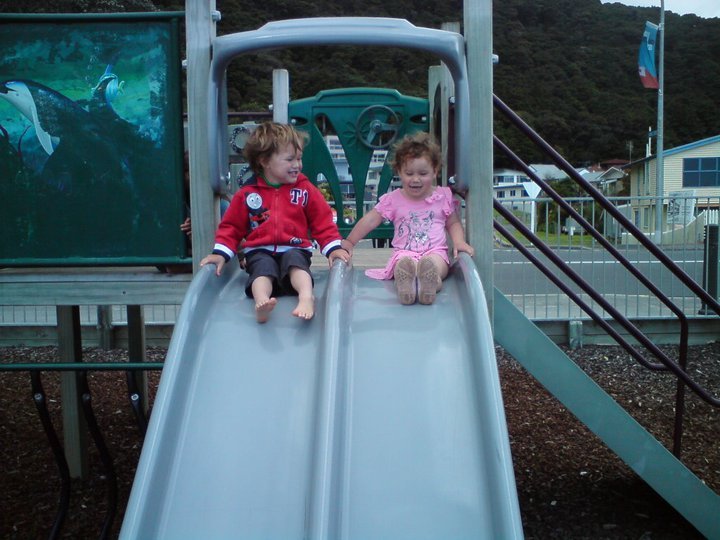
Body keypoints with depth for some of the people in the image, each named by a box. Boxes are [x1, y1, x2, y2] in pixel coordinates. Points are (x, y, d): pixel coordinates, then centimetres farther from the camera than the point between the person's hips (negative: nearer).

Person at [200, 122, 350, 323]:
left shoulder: (306, 189, 9)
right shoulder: (247, 193, 7)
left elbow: (323, 222, 10)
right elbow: (231, 226, 12)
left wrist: (334, 247, -4)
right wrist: (220, 253, -2)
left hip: (295, 248, 0)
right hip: (260, 251, 0)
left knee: (295, 261, -34)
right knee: (263, 267, -33)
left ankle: (306, 297, -59)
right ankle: (261, 302, -61)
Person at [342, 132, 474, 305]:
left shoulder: (443, 196, 11)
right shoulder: (393, 199, 9)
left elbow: (453, 223, 18)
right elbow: (370, 220, 10)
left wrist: (459, 241, -2)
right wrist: (349, 242, 8)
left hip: (436, 251, 0)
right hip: (404, 253, 0)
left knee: (433, 264, -39)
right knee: (403, 264, -39)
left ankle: (430, 282, -67)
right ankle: (405, 285, -67)